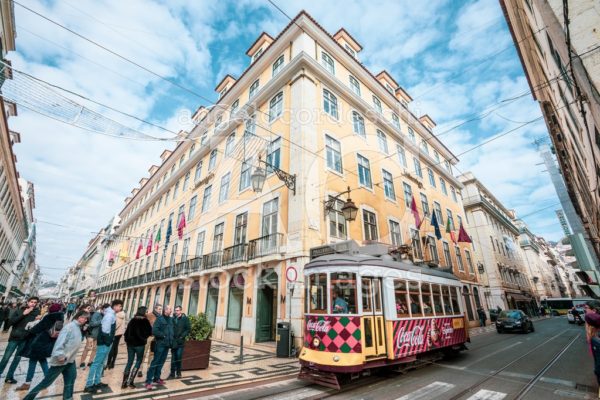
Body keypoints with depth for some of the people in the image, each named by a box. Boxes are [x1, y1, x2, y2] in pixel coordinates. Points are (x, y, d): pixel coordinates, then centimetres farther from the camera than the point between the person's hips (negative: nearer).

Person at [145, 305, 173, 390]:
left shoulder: (170, 319, 8)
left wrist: (171, 339, 4)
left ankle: (156, 378, 27)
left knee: (161, 362, 15)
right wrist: (163, 335, -14)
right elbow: (154, 331, -20)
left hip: (167, 344, 6)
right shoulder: (159, 319, -13)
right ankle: (149, 381, 7)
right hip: (160, 344, -6)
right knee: (155, 362, -2)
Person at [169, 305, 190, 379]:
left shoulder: (185, 319, -5)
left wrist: (182, 336, -14)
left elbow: (188, 329, -5)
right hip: (173, 341, 3)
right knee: (173, 358, 10)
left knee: (179, 357, -2)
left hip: (180, 341, -3)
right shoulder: (173, 318, 4)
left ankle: (178, 372, 17)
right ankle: (172, 373, 21)